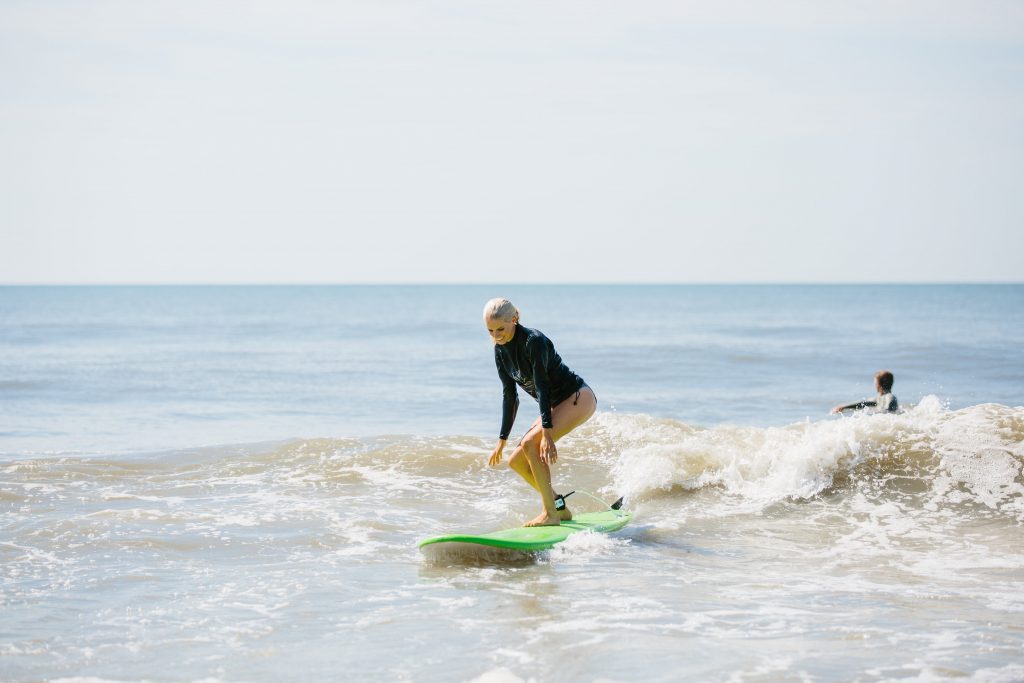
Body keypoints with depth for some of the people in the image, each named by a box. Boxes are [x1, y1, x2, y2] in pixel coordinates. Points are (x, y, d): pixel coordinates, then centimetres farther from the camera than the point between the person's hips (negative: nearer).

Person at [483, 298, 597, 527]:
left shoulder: (533, 341, -23)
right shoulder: (500, 350, 1)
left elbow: (542, 388, -26)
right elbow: (509, 396, 7)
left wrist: (547, 433, -30)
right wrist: (502, 440, 6)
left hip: (579, 397, -9)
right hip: (557, 405, 9)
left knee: (531, 444, -26)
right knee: (516, 462, 3)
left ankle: (550, 514, -21)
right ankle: (560, 508, 16)